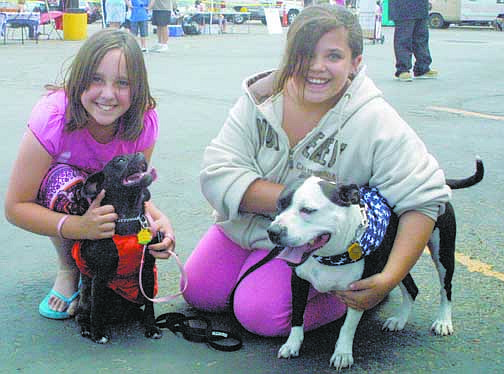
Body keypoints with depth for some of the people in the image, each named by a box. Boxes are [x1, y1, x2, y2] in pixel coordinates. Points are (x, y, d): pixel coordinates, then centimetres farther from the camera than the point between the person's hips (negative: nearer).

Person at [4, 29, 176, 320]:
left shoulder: (144, 121, -25)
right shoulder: (52, 117, -35)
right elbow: (15, 207, -32)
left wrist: (158, 218, -38)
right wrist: (79, 227, -47)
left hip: (106, 192, 2)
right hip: (50, 191, -1)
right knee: (64, 182, -38)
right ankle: (68, 270, -11)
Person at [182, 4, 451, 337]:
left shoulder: (375, 122, -23)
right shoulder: (261, 98, -15)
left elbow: (424, 199, -23)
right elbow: (218, 175, -22)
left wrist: (389, 279, -33)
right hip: (245, 225, 5)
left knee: (259, 314, -20)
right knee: (198, 293, 5)